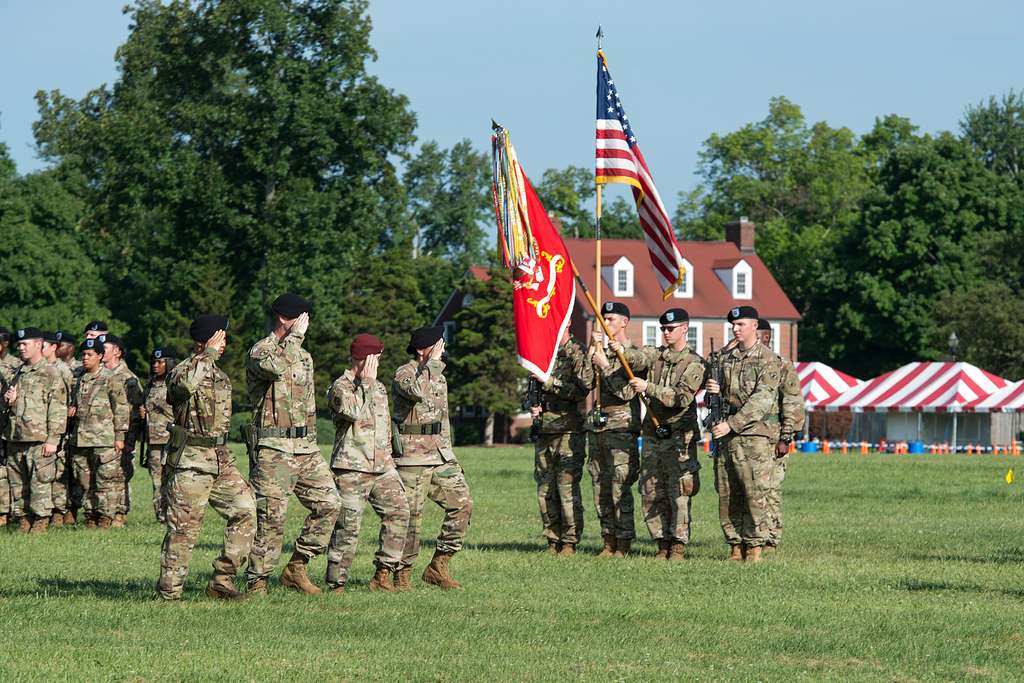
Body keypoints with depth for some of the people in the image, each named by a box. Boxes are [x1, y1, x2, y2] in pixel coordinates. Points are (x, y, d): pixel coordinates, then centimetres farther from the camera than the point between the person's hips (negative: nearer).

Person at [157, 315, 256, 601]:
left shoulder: (219, 374, 17)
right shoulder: (183, 371, -9)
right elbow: (186, 385, -36)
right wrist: (209, 354, -26)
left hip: (221, 459, 8)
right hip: (191, 461, -8)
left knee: (245, 509, 0)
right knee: (184, 527, -6)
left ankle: (222, 580, 5)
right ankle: (169, 592, 2)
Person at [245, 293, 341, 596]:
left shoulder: (304, 356, 20)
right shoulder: (260, 351, -6)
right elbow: (275, 366, -31)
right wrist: (294, 336, -19)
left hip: (306, 446, 8)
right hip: (273, 448, -8)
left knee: (329, 503, 2)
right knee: (271, 516, -10)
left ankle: (296, 568, 12)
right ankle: (257, 583, -3)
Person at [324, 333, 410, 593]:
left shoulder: (379, 387, 20)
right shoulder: (340, 387, -4)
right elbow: (356, 412, -22)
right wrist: (366, 382, -13)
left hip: (382, 466, 7)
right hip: (351, 468, -7)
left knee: (398, 511, -7)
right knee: (348, 525, -9)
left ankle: (383, 575, -2)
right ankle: (336, 582, -2)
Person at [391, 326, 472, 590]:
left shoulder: (439, 376, 17)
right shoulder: (403, 374, -8)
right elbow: (418, 391, -32)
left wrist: (450, 457, 23)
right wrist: (434, 362, -21)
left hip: (440, 456, 7)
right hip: (412, 458, -7)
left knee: (462, 503, -5)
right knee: (411, 517, -5)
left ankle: (438, 567, 2)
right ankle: (402, 575, 7)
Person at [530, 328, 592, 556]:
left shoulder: (577, 355, -4)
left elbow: (581, 389, -16)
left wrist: (550, 382, -19)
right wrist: (532, 406, 7)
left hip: (568, 432, -7)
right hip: (543, 433, 7)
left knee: (568, 490, -7)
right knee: (545, 492, 6)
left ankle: (570, 542, -2)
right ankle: (553, 541, 13)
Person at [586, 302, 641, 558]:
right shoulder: (601, 351, 16)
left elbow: (627, 392, -13)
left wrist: (605, 366, -15)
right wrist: (593, 350, -3)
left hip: (621, 428, -7)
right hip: (597, 426, 7)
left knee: (620, 488, -10)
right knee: (600, 488, 7)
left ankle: (623, 545, -7)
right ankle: (609, 542, 12)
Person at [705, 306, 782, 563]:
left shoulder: (767, 359, -6)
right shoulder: (726, 357, 15)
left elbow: (762, 400, -15)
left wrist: (731, 424, -20)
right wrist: (716, 390, 2)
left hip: (753, 434, -7)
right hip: (725, 435, 7)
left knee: (754, 494, -8)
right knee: (727, 495, 5)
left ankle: (755, 546, -3)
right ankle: (735, 547, 11)